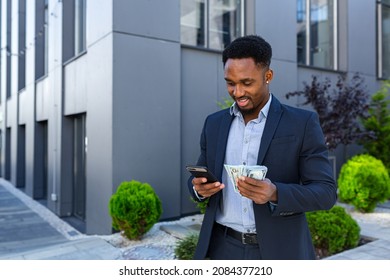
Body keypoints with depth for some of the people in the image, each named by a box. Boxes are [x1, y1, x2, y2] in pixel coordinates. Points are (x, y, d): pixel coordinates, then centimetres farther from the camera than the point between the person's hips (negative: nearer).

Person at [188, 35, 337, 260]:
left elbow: (326, 192, -9)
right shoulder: (214, 123, 5)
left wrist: (275, 194, -26)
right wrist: (199, 187, -12)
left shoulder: (303, 123, -7)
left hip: (279, 253, -2)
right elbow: (200, 179, 11)